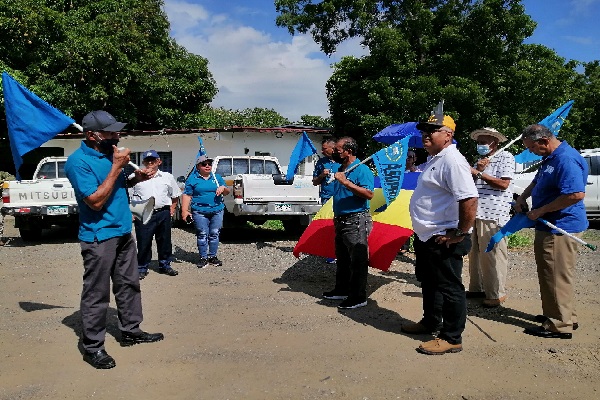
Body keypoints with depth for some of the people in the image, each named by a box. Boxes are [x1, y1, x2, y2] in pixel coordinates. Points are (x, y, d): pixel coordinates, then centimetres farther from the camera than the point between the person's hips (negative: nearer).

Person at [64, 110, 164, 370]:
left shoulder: (110, 153, 8)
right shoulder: (78, 161, -16)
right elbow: (95, 201, -22)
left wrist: (136, 178, 3)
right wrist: (117, 167, -21)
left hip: (123, 232, 8)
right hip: (99, 237, -8)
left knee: (129, 285, 16)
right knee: (96, 294, 1)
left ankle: (131, 331, 30)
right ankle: (92, 346, 14)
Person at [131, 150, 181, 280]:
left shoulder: (167, 177, 11)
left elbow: (175, 195, 20)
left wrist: (172, 208, 9)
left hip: (163, 214, 2)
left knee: (165, 241, 9)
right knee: (143, 243, 0)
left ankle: (165, 265, 23)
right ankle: (142, 268, 13)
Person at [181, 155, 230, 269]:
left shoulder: (217, 177, 14)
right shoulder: (192, 179, 4)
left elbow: (227, 192, 17)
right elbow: (187, 195, 0)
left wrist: (223, 188, -6)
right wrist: (184, 210, -9)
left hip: (217, 211, 3)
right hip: (200, 212, -3)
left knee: (214, 234, 6)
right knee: (202, 235, 0)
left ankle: (213, 256, 17)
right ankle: (203, 258, 10)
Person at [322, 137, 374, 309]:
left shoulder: (362, 169, -12)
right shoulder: (340, 170, 14)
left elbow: (369, 194, -25)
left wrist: (345, 182, -27)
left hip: (355, 221, -9)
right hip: (341, 221, 9)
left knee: (357, 261, -4)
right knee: (342, 259, 18)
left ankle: (358, 297, 3)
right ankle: (341, 290, 31)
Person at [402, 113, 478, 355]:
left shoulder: (452, 161, -20)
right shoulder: (433, 159, 13)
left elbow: (469, 200, -30)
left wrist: (460, 234, -23)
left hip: (442, 240, -11)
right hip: (425, 236, 11)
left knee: (449, 287, 2)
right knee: (428, 282, 23)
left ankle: (452, 338, 14)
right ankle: (431, 322, 41)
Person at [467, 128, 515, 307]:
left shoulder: (505, 157, 0)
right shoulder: (480, 160, 23)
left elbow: (504, 184, -11)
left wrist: (479, 173, -10)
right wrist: (477, 169, -3)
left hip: (493, 215, -8)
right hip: (475, 213, 8)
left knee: (492, 255, -6)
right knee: (475, 253, 12)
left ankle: (496, 294, 4)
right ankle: (477, 288, 23)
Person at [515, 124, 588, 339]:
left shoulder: (566, 160, -20)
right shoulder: (550, 158, 13)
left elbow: (576, 194, -29)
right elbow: (537, 181, 30)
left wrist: (540, 211, -22)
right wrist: (522, 198, 13)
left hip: (560, 228, -11)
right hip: (549, 226, 11)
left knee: (557, 276, -3)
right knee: (550, 274, 18)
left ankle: (560, 325, 7)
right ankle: (566, 316, 31)